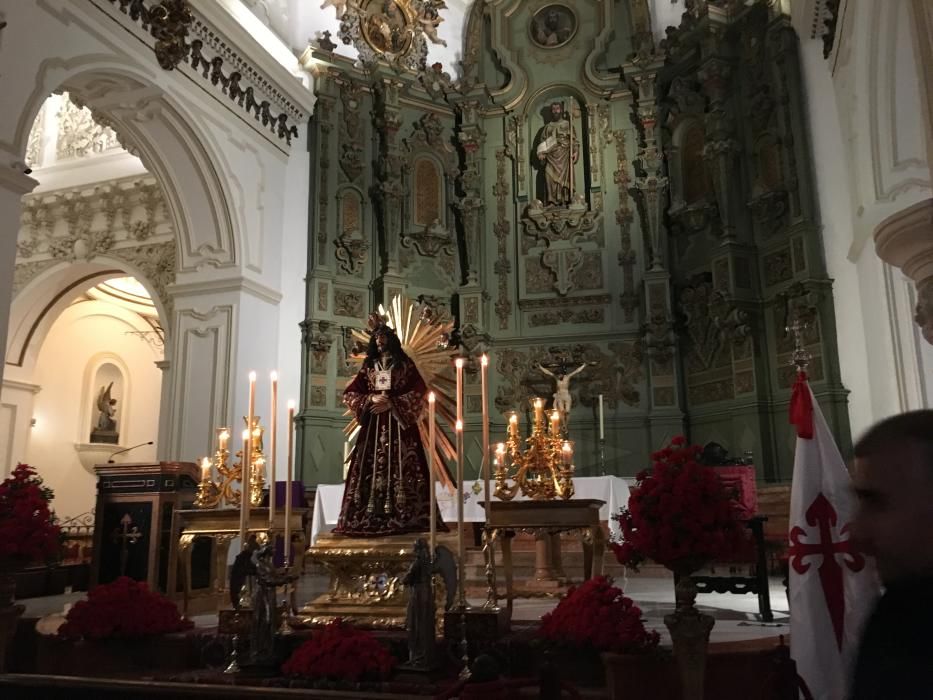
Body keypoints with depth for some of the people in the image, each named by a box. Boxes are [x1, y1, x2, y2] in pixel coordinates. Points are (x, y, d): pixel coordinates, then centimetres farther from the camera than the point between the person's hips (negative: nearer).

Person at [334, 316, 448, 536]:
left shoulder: (405, 363, 6)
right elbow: (349, 394, 9)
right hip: (373, 425, 3)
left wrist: (391, 403, -12)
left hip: (398, 422, -3)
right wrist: (371, 399, -9)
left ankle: (402, 515, -8)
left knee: (400, 466, -9)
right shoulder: (369, 365, 15)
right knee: (372, 466, -4)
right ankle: (370, 516, -3)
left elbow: (419, 392, -4)